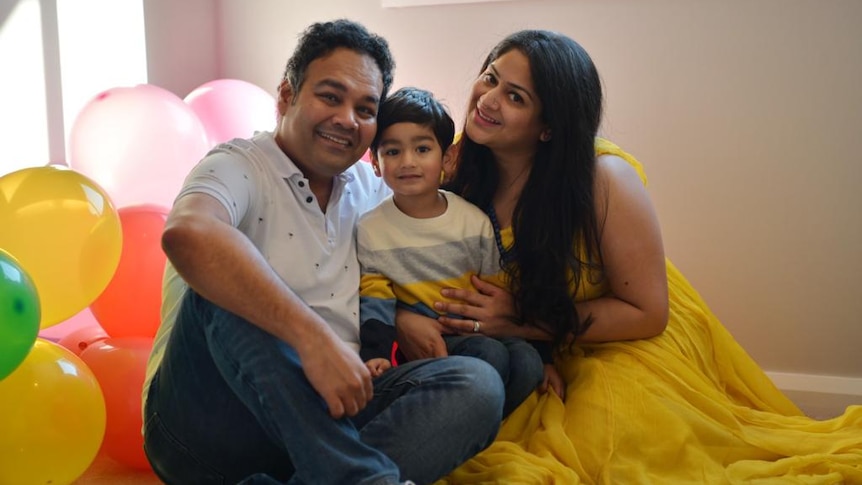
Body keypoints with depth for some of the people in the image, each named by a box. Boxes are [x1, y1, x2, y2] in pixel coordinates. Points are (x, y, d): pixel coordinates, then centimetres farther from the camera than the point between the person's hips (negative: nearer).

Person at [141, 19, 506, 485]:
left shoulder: (370, 188, 13)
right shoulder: (241, 166, -7)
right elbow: (187, 233, -31)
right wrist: (313, 336, -38)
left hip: (324, 414, 5)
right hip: (205, 418, -4)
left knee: (477, 384, -17)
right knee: (227, 283, -31)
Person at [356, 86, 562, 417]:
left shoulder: (474, 221, 3)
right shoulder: (370, 230, -1)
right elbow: (374, 301, -4)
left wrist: (543, 357, 7)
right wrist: (375, 354, -23)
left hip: (476, 333, 4)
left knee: (526, 360, -24)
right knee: (491, 355, -29)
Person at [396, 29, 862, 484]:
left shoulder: (603, 178, -21)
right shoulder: (454, 169, -11)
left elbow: (646, 313, -15)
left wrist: (521, 320, -22)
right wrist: (402, 319, -26)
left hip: (627, 349, -3)